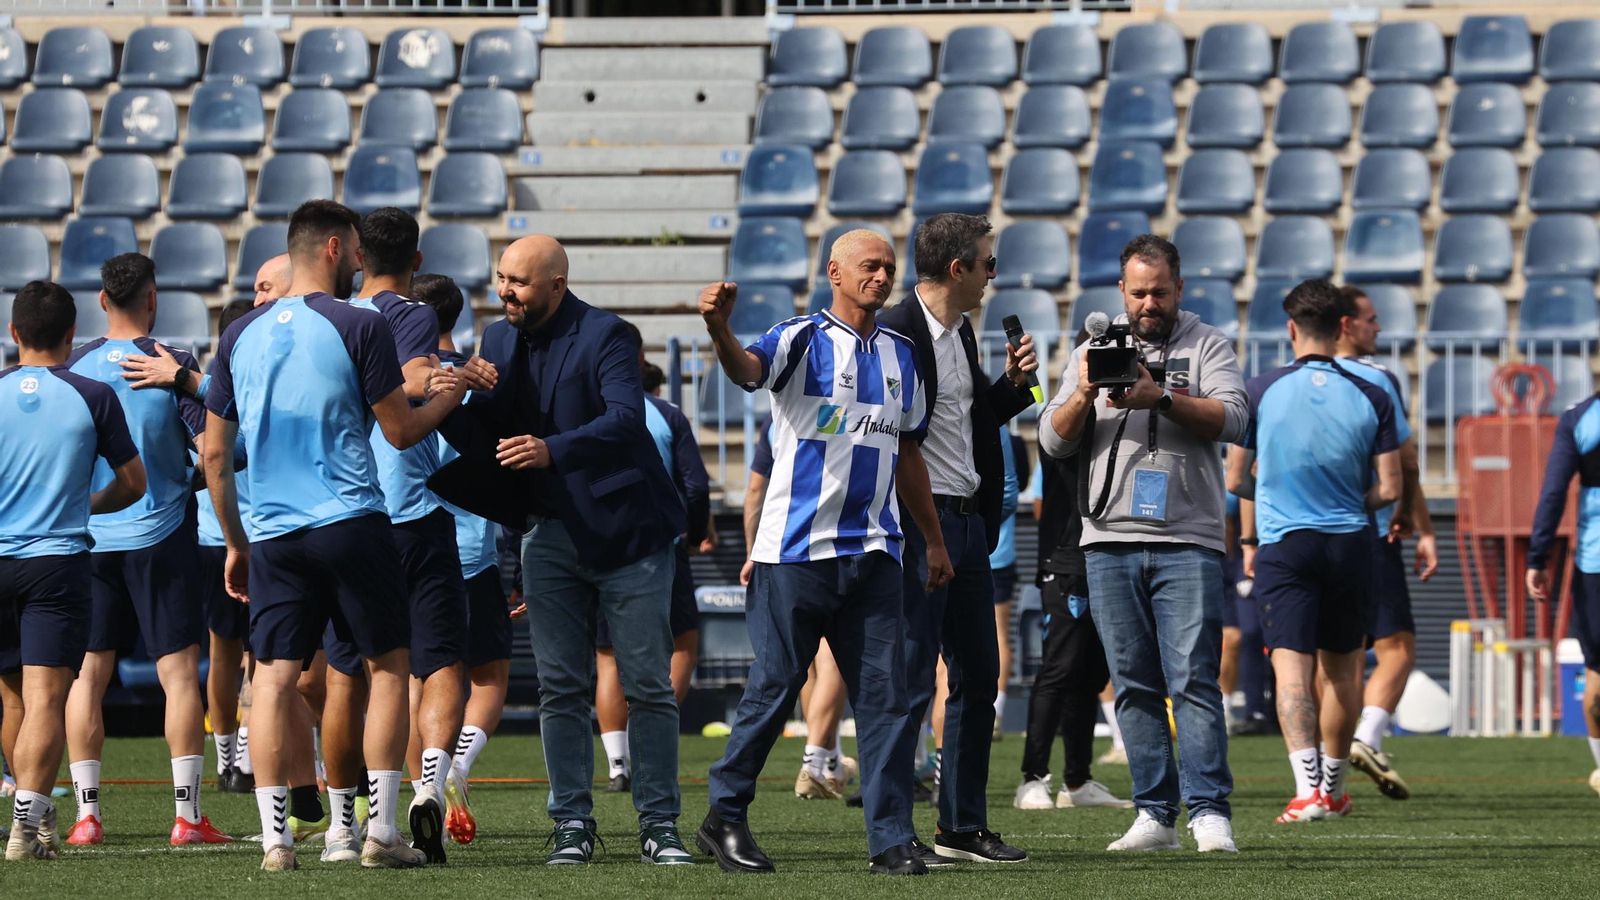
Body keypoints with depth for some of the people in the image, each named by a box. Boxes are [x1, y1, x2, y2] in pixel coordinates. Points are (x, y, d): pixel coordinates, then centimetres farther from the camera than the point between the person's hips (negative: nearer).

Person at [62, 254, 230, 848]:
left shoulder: (73, 367, 1)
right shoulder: (172, 365, -8)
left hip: (87, 538, 3)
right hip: (160, 534, -3)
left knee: (87, 673, 7)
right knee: (179, 671, 0)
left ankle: (86, 814, 2)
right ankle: (187, 816, -5)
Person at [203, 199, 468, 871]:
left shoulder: (241, 334, 9)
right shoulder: (358, 326, -5)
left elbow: (214, 452, 13)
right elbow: (400, 430, -1)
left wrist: (236, 543, 22)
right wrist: (445, 399, 19)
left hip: (273, 533, 4)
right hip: (351, 525, -4)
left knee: (274, 676, 2)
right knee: (388, 664, 7)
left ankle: (275, 839, -4)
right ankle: (381, 830, 2)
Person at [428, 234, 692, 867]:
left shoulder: (604, 336, -12)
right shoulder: (499, 341, 7)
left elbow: (626, 417, -26)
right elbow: (484, 440, 4)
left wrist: (554, 449, -41)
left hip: (625, 529, -5)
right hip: (551, 533, 5)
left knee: (648, 687, 0)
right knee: (562, 689, 4)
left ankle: (659, 825, 5)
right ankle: (572, 825, 9)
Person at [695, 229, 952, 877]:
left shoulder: (900, 355, 16)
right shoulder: (802, 340, -2)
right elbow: (747, 368, -24)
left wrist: (935, 540, 24)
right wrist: (720, 331, -46)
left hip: (873, 553, 5)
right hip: (796, 550, -5)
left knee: (885, 696, -1)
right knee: (774, 686, -2)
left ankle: (892, 840, 0)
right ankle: (724, 818, 12)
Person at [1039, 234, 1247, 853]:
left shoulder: (1207, 346, 6)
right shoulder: (1094, 349, 14)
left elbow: (1232, 419, -9)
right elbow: (1053, 441, 8)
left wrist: (1161, 397, -21)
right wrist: (1083, 394, -11)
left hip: (1188, 541, -3)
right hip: (1110, 540, 3)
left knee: (1193, 680, -10)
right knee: (1135, 685, 3)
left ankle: (1209, 811, -12)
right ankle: (1155, 815, 5)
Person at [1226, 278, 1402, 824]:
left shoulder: (1261, 392, -4)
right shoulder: (1371, 398, -1)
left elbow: (1235, 480, 2)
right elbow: (1389, 490, -2)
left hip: (1283, 545, -2)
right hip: (1350, 543, 2)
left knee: (1292, 668, -8)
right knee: (1342, 671, 15)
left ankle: (1308, 785, -25)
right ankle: (1333, 788, 26)